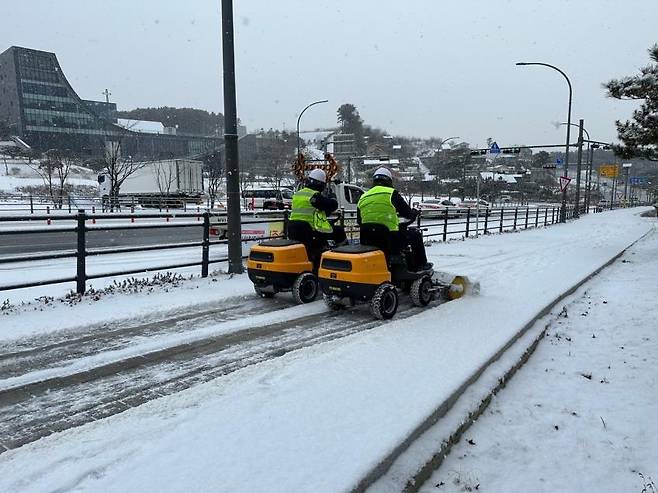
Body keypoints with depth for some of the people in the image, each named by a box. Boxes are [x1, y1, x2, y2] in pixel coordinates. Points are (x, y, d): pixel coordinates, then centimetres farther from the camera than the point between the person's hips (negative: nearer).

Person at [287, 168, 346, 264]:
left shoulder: (297, 194, 15)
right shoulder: (315, 196, -12)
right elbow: (333, 205, -12)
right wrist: (330, 194, 8)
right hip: (310, 231, -8)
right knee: (339, 232, 5)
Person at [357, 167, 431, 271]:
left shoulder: (362, 198, 11)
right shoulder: (392, 193, -5)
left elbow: (359, 222, 17)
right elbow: (408, 213, 0)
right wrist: (415, 213, 22)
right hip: (389, 239, -6)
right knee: (415, 235, 19)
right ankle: (420, 265, 26)